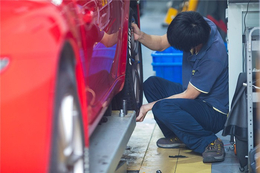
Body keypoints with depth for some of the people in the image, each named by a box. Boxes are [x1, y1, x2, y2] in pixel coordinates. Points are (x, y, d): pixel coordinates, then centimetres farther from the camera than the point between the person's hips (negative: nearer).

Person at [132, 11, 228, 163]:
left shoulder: (213, 58, -33)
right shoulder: (198, 26, -12)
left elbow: (189, 95, -22)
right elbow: (160, 43, 2)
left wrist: (150, 106, -17)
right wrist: (141, 36, -19)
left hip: (214, 115, -9)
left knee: (162, 107, -29)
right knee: (152, 84, 2)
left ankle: (210, 143, -16)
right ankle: (177, 137, 6)